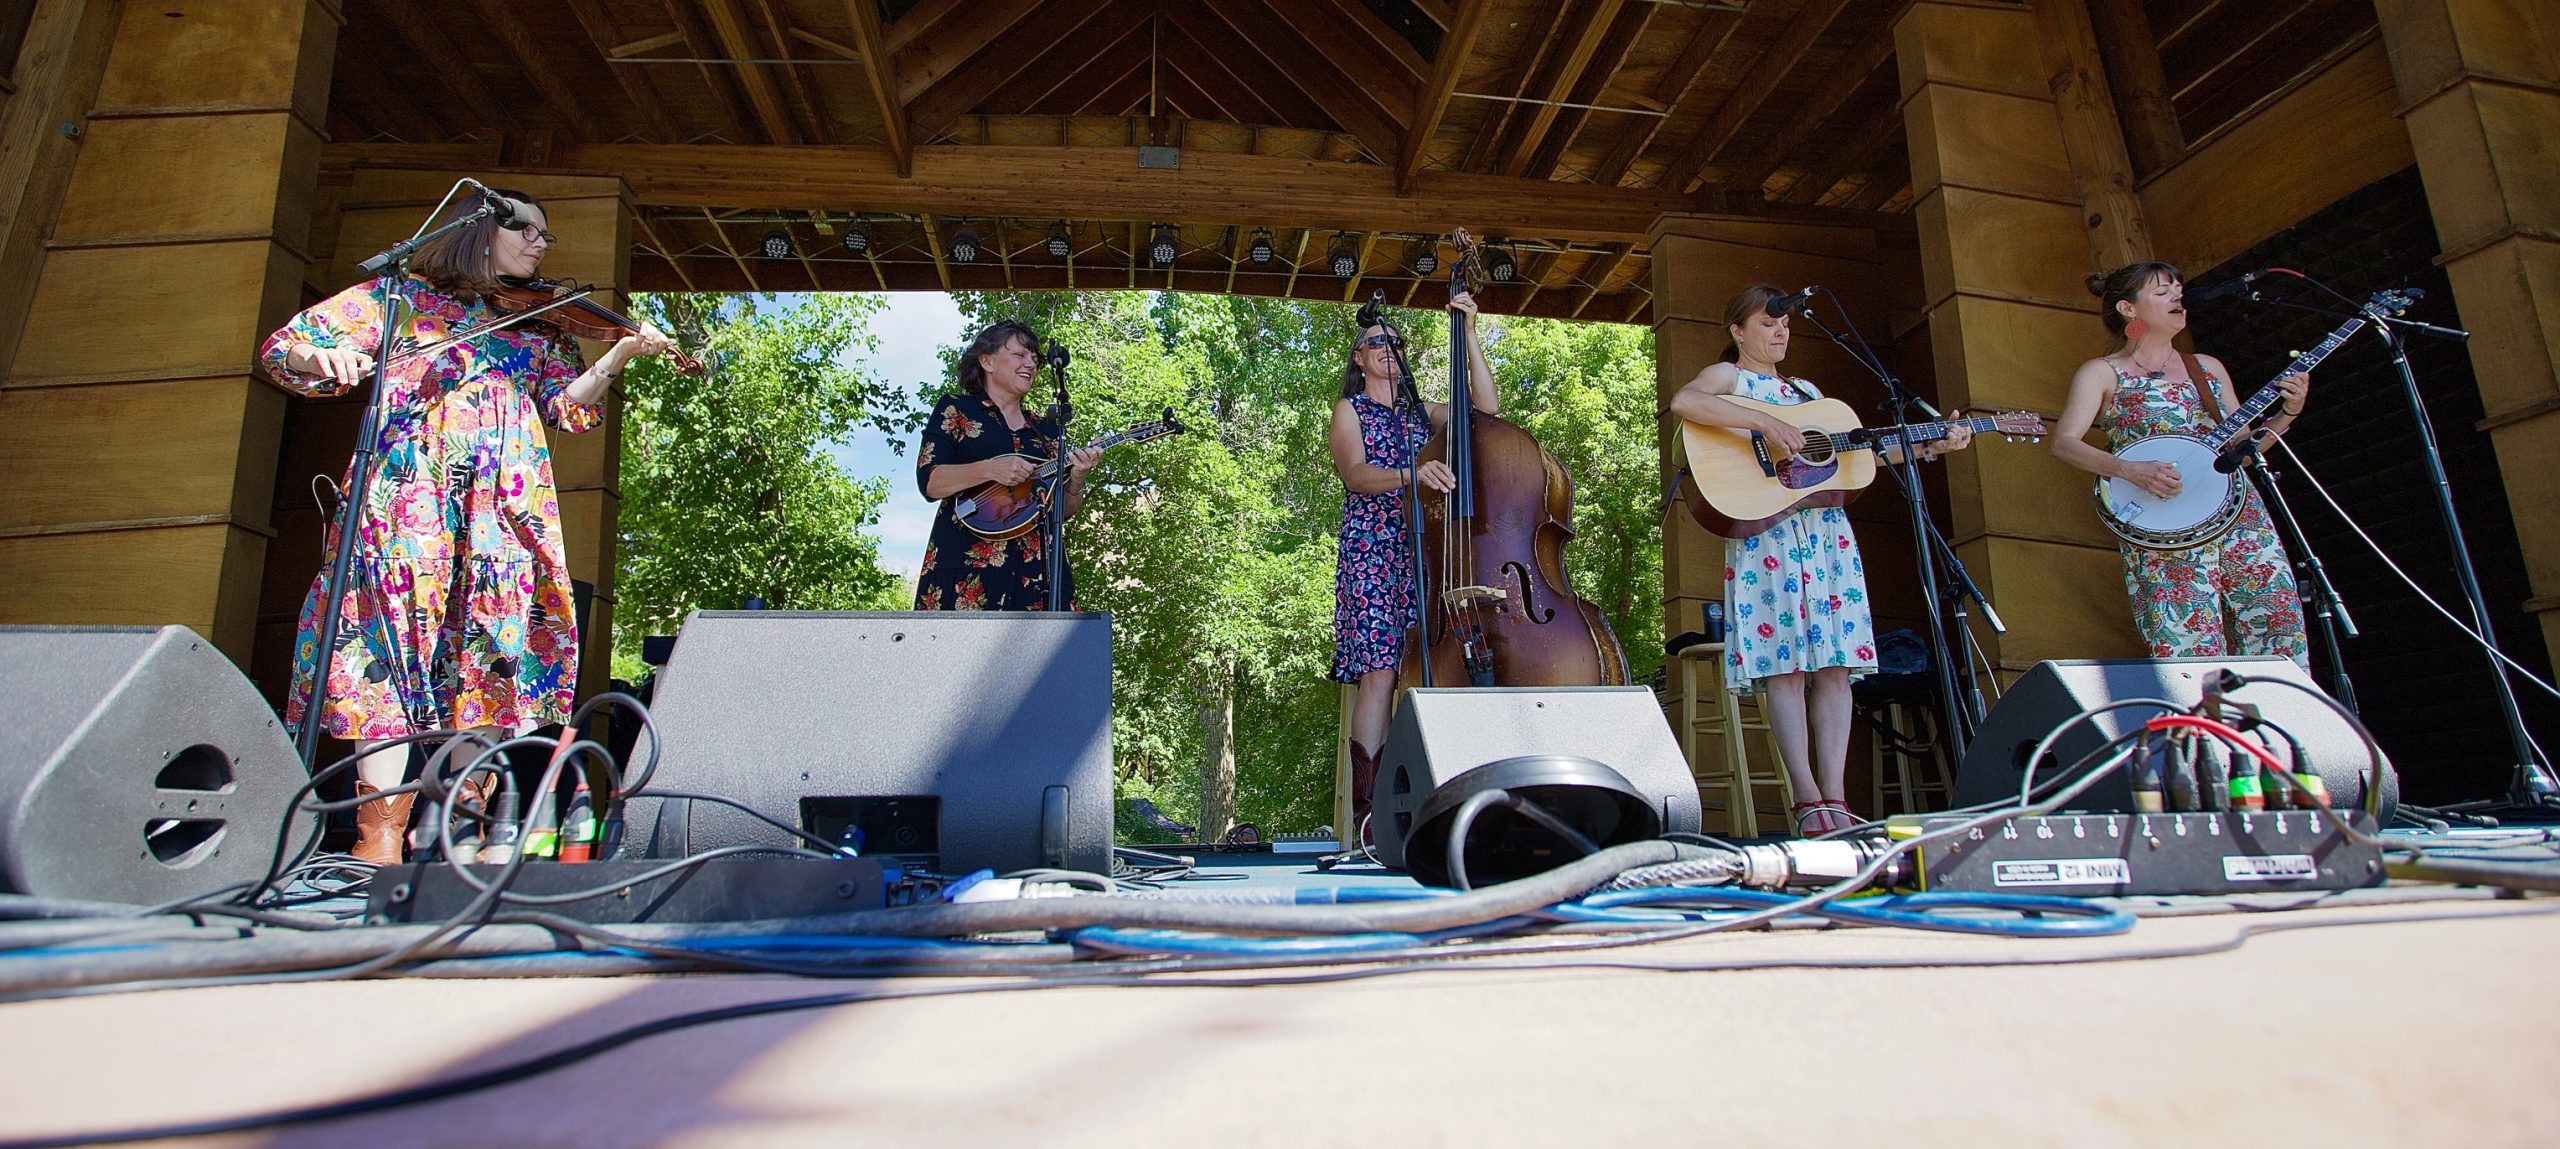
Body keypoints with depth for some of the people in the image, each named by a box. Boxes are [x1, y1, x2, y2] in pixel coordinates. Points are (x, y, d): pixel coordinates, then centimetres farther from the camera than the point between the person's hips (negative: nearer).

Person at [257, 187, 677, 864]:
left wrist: (617, 359, -9)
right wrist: (324, 355, -12)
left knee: (488, 662, -6)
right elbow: (284, 347, 12)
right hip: (406, 494, -2)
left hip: (503, 506, 2)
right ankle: (380, 840, -15)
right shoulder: (399, 295, 18)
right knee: (393, 653, -13)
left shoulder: (541, 327, 23)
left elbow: (568, 406, 9)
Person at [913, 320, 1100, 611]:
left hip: (1037, 568, 4)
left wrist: (1076, 478, -5)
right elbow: (928, 482, -5)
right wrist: (990, 469, -19)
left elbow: (1065, 508, 17)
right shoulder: (955, 410, 8)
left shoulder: (1046, 429, 21)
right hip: (969, 563, -4)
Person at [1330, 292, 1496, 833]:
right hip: (1371, 549, -4)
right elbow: (1356, 474, -7)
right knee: (1380, 675, -16)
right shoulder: (1350, 410, 12)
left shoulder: (1421, 413, 24)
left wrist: (1471, 333, 6)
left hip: (1424, 551, 4)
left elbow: (1486, 406, 8)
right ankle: (1366, 808, -17)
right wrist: (1409, 474, -27)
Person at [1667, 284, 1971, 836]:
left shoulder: (1806, 391, 26)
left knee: (1834, 662, -2)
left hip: (1826, 530, 7)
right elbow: (1683, 402, -18)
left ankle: (1835, 799, -2)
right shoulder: (1727, 376, 6)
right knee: (1784, 663, -10)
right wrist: (1766, 423, -23)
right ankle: (1809, 800, -10)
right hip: (1766, 530, -6)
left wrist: (1931, 447, 17)